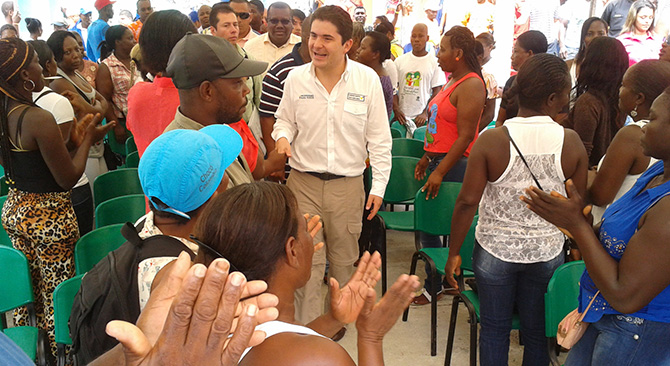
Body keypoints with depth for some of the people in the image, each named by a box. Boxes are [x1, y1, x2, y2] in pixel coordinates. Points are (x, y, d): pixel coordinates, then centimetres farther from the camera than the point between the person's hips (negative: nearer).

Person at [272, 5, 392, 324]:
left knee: (344, 259, 15)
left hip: (348, 184, 0)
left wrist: (379, 185, -2)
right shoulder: (295, 78, -3)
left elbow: (379, 138, -1)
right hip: (303, 182, 0)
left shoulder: (368, 79, -6)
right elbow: (285, 119, 13)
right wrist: (283, 137, -10)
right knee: (307, 260, 2)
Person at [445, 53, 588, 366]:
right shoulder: (571, 142, -11)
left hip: (495, 252, -1)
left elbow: (467, 202, -15)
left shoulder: (491, 140, -16)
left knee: (494, 330, 16)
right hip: (547, 254, 2)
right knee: (537, 331, 19)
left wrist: (454, 252, -5)